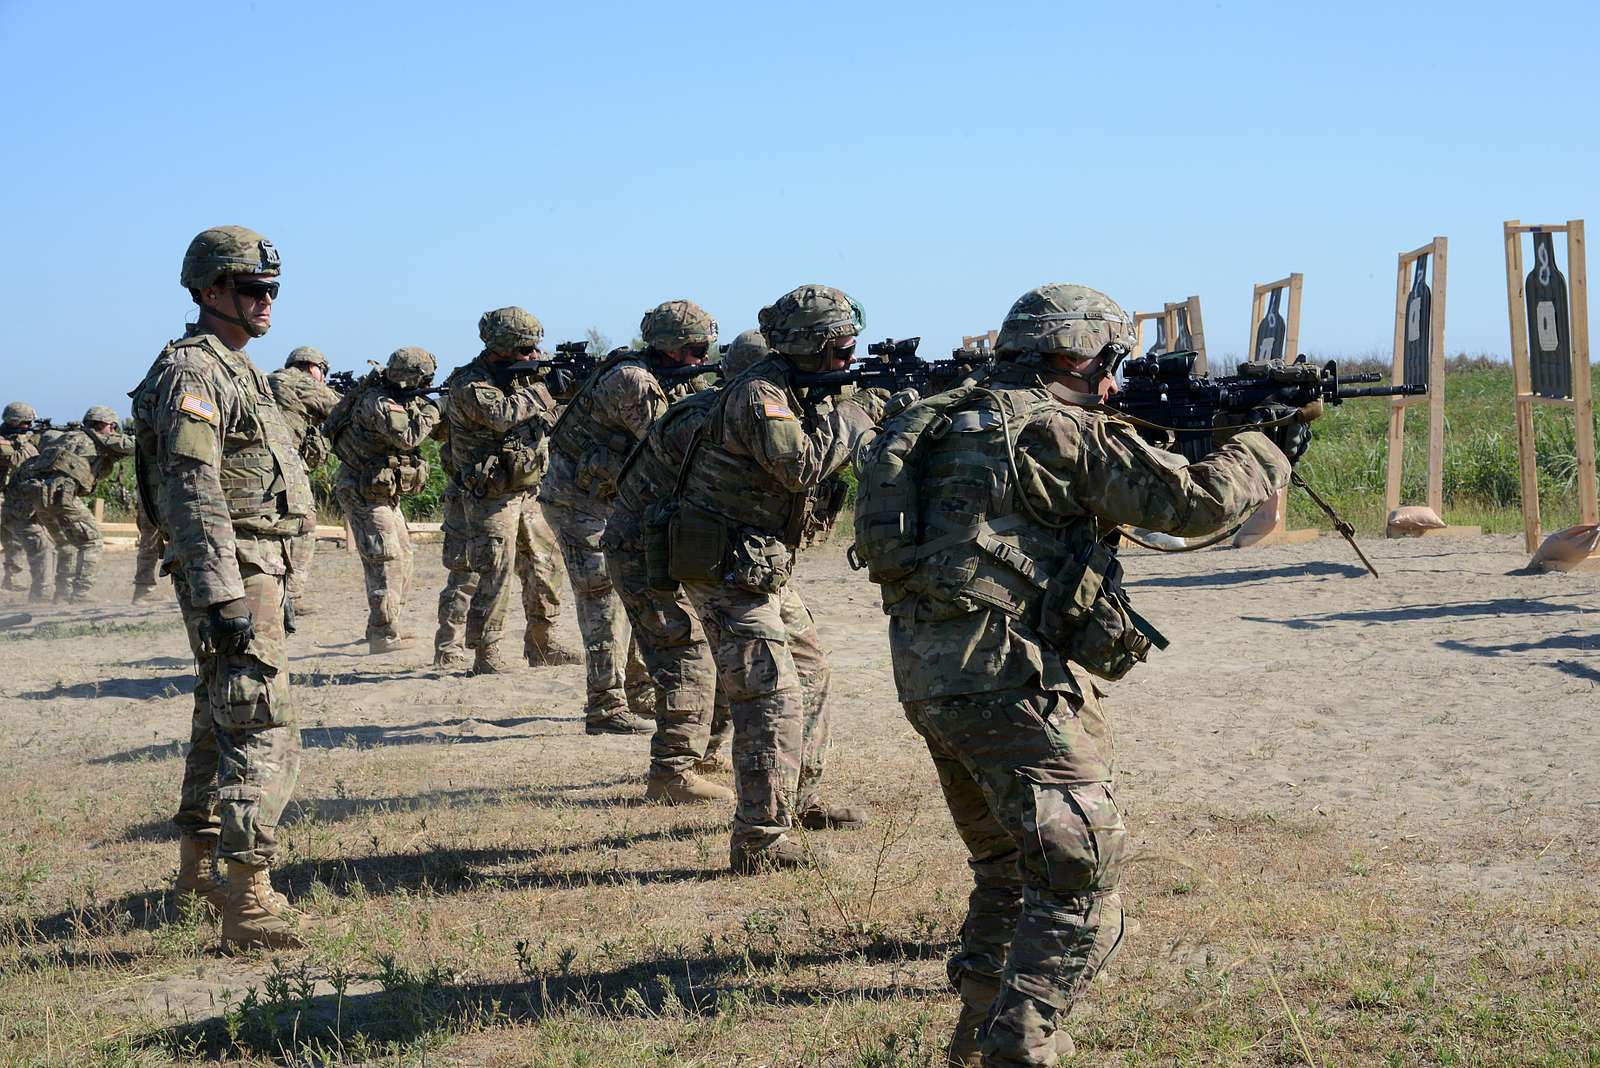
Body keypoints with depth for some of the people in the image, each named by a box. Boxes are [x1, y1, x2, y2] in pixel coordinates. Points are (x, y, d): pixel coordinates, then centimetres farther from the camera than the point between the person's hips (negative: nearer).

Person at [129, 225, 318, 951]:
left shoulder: (238, 370, 18)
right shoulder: (190, 372, -13)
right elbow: (192, 494, -22)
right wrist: (223, 599, -27)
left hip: (257, 571, 10)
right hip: (229, 573, -10)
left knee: (222, 722, 18)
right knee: (262, 732, -13)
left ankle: (198, 868, 30)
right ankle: (249, 903, -14)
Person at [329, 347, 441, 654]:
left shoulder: (401, 399, 7)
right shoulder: (377, 402, -22)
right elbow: (406, 436, -32)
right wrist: (430, 412, -19)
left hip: (385, 494, 10)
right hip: (363, 493, -10)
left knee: (402, 557, 13)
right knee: (386, 560, -13)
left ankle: (386, 629, 22)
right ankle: (383, 636, -12)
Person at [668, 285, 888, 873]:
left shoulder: (796, 389, 12)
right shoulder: (760, 392, -19)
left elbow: (814, 454, 15)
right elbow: (802, 464, -29)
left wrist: (882, 403, 1)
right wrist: (856, 412, -18)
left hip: (763, 566, 10)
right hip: (725, 567, -10)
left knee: (809, 672, 20)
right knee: (773, 695, -13)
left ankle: (800, 800, 35)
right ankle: (759, 841, -12)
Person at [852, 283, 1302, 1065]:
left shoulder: (960, 419, 16)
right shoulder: (1060, 429, -9)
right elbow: (1190, 500, -9)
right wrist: (1265, 452, 8)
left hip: (927, 671, 9)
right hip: (1004, 677, -9)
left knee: (1009, 859, 24)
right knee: (1080, 870, -5)